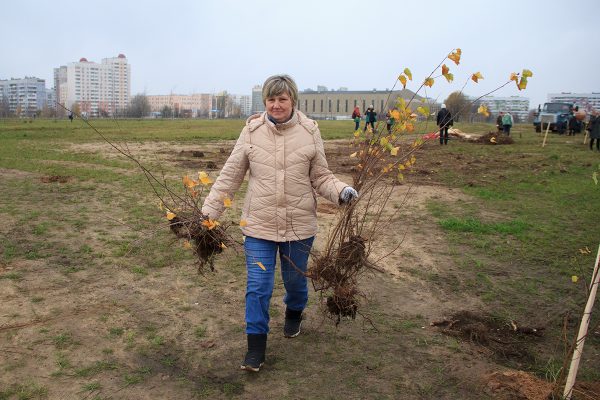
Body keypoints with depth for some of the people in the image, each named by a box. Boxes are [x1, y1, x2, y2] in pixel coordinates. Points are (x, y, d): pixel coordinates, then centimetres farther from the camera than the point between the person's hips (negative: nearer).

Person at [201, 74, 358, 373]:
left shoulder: (309, 131, -4)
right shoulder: (252, 131, -5)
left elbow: (320, 177, 1)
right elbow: (230, 175, -1)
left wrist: (341, 191, -18)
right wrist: (209, 211, -4)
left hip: (299, 225, 1)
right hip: (259, 225, 0)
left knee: (295, 278, 20)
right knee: (257, 286, 3)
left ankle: (294, 313, 52)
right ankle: (256, 345, 20)